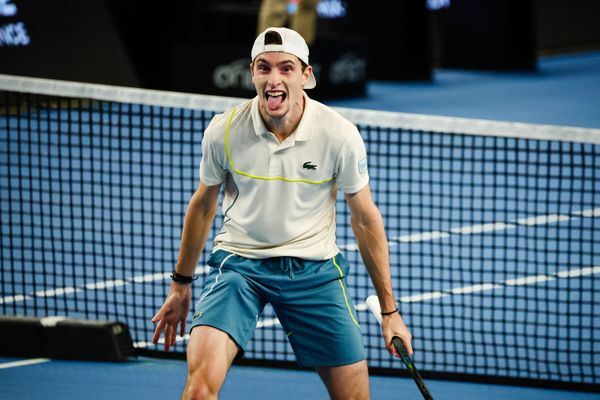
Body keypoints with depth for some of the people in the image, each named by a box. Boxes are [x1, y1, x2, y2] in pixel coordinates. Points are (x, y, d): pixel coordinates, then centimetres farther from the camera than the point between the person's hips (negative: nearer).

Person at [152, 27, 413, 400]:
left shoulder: (340, 135, -13)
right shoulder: (223, 131, -10)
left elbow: (365, 218, -1)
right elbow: (203, 204, 8)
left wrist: (389, 309, 1)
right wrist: (181, 283, 15)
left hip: (314, 268, 1)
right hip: (239, 261, -1)